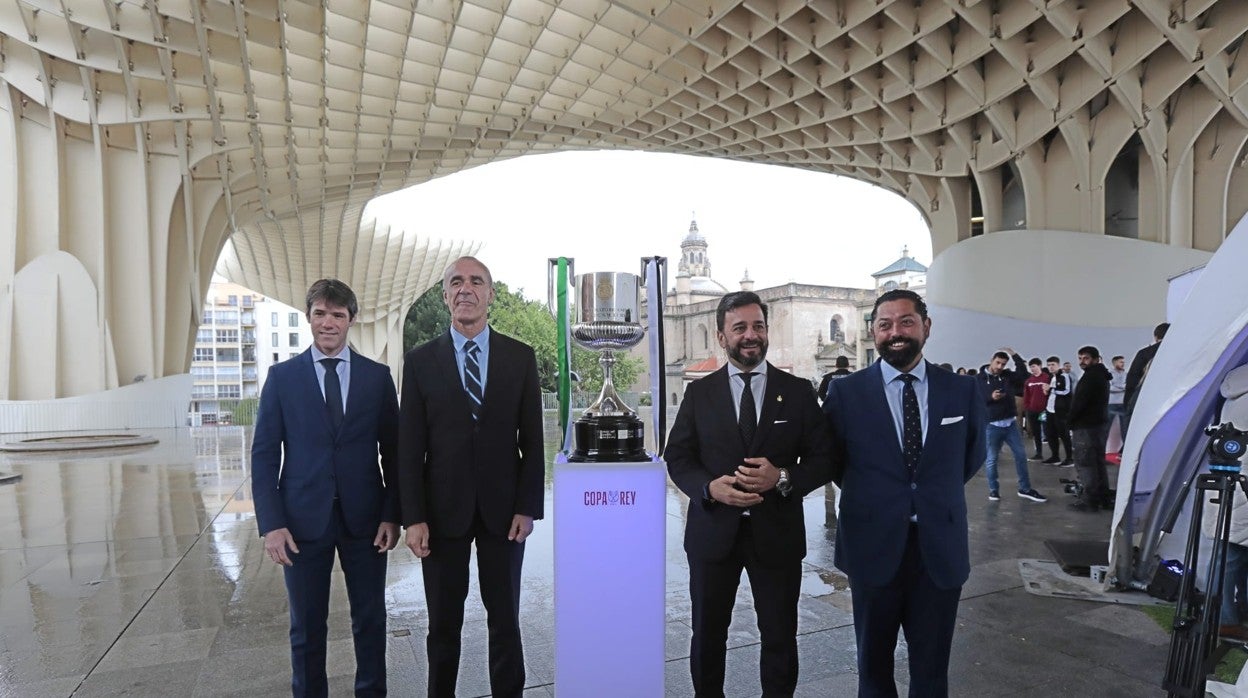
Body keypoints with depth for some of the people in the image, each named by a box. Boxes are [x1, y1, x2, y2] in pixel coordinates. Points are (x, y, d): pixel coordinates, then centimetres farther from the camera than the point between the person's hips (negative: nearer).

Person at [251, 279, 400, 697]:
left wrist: (392, 515, -3)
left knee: (370, 620, 12)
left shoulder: (377, 376, 3)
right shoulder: (282, 376, 2)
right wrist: (271, 523, -7)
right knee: (306, 627, 12)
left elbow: (392, 452, 3)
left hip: (364, 518, 1)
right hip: (304, 519, 0)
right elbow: (264, 455, 1)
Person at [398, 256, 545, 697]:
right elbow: (410, 448, -1)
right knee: (444, 624, 13)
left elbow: (532, 441, 1)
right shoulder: (420, 361, 1)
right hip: (443, 511, 0)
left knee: (505, 621, 12)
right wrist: (413, 518, -6)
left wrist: (528, 508, -4)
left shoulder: (520, 357, 2)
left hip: (504, 510, 0)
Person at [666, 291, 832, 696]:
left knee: (780, 637, 13)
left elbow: (823, 459, 1)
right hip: (713, 532, 1)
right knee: (707, 635, 14)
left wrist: (783, 477, -19)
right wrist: (710, 487, -18)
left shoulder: (798, 391, 1)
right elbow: (677, 458, 1)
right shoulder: (699, 392, 2)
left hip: (777, 533, 0)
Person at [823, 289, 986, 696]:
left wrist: (935, 494, 11)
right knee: (874, 662, 18)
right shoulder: (846, 392, -6)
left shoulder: (963, 391, -1)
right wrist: (866, 497, 5)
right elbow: (832, 463, 6)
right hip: (873, 547, -1)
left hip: (941, 548, 1)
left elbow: (973, 456, 14)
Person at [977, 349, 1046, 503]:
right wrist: (991, 397, -23)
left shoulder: (1008, 375, 8)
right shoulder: (979, 379, -4)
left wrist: (1015, 355, -9)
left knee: (1021, 455, 9)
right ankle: (993, 490, 16)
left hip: (1010, 423, 5)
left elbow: (1023, 372, -5)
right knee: (991, 459, 3)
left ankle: (1025, 489, 20)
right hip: (991, 425, -5)